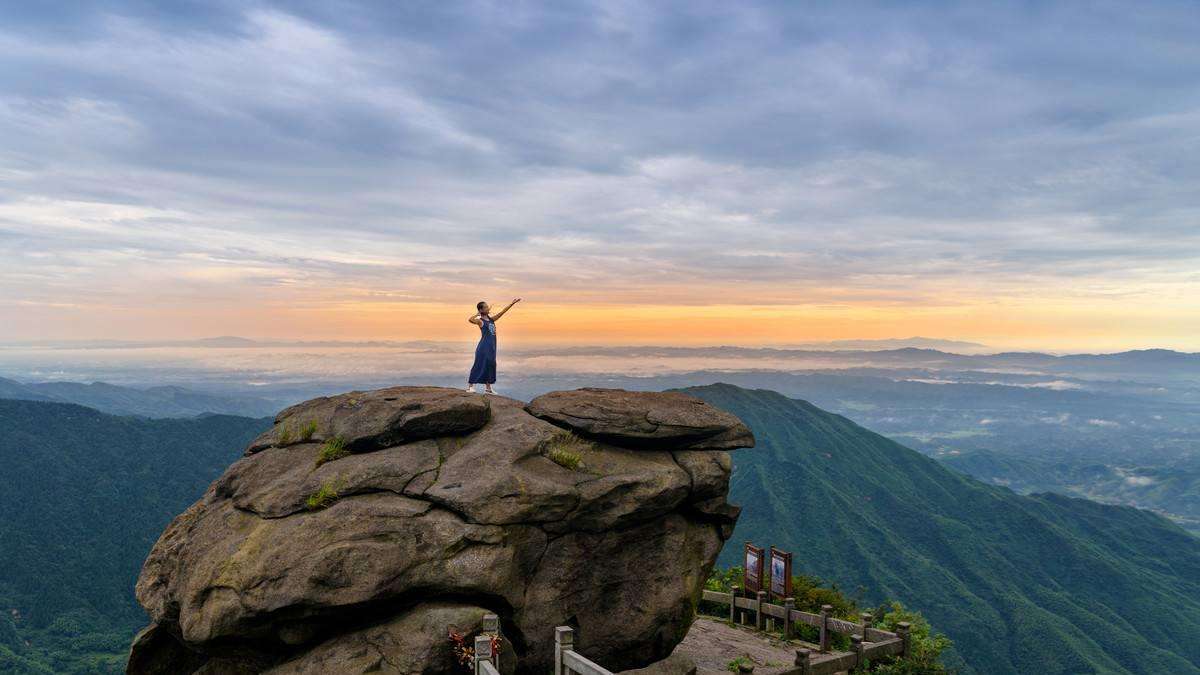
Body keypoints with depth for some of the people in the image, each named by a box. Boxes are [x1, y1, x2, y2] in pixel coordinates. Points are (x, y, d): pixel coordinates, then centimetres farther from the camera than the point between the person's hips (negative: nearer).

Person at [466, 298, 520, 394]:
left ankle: (488, 388, 17)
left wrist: (512, 303, 12)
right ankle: (470, 386, 2)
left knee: (490, 366, 10)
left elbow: (502, 312, 14)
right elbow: (470, 319, -28)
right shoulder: (480, 321, -8)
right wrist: (479, 314, -14)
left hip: (492, 347, 7)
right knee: (479, 366, -6)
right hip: (483, 347, -7)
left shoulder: (491, 319, 12)